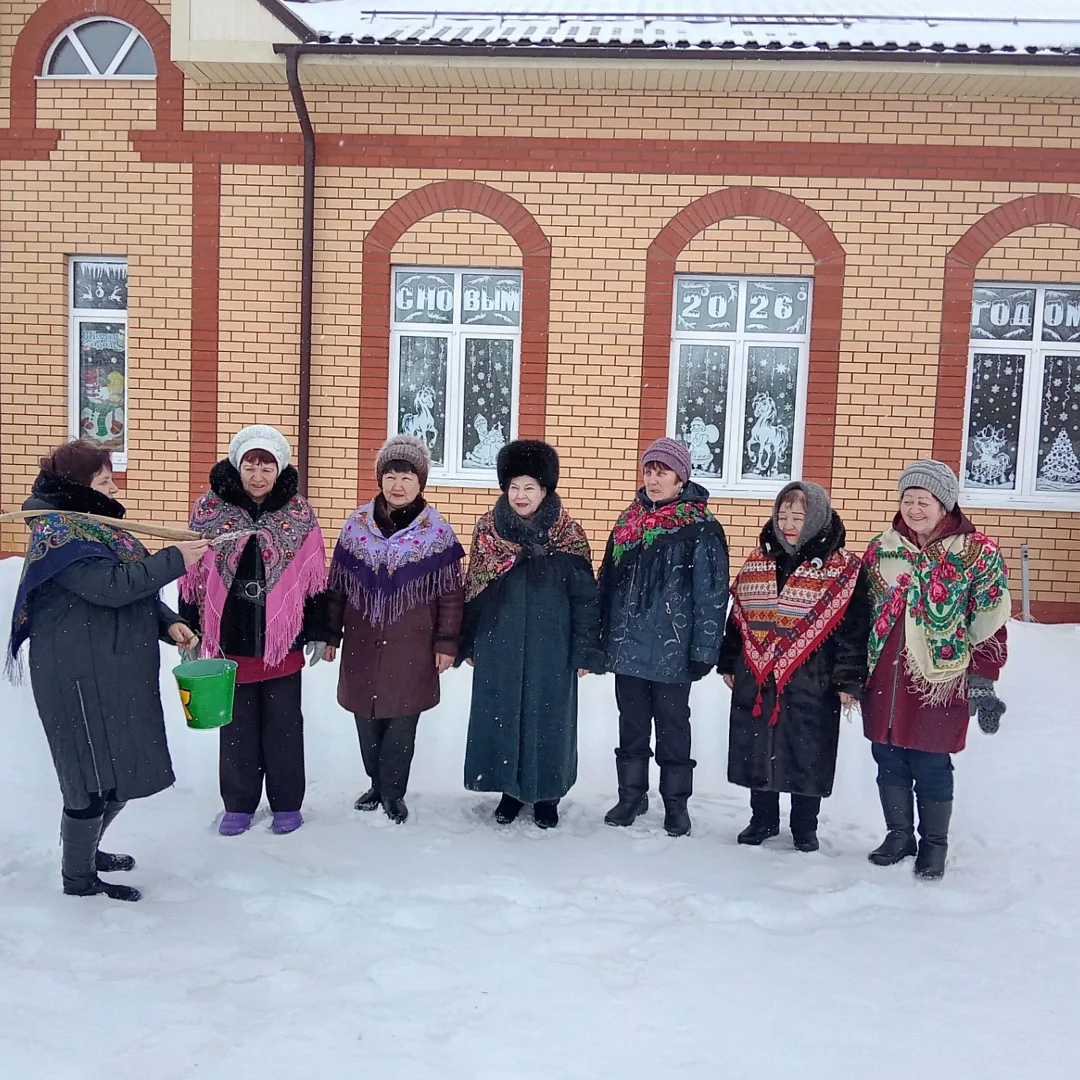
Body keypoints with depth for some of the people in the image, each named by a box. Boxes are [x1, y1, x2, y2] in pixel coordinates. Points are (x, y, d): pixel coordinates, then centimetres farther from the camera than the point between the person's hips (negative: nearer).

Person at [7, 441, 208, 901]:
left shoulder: (95, 525, 16)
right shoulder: (58, 531, -15)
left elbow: (133, 587, 19)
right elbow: (110, 586, -26)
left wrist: (167, 622, 3)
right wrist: (174, 560, -21)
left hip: (118, 672, 10)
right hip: (82, 678, -10)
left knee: (123, 770, 17)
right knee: (96, 776, -1)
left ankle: (85, 849, 37)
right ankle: (78, 877, 16)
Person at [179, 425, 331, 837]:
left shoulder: (299, 515, -2)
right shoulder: (209, 510, -2)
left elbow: (315, 580, 1)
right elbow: (192, 576, 2)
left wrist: (320, 634, 2)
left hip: (283, 640, 0)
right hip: (229, 639, 1)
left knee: (284, 725, 10)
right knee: (236, 725, 12)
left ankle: (287, 803, 24)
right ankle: (238, 804, 27)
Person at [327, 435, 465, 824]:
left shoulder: (437, 532, -5)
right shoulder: (357, 525, 3)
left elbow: (451, 593, -2)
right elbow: (337, 584, 7)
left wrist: (447, 643, -4)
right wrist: (330, 634, 8)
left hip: (411, 649, -3)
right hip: (362, 646, 3)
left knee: (402, 724, 4)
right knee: (367, 722, 12)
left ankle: (393, 793, 22)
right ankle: (377, 784, 33)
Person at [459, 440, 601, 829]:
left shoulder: (568, 536, -6)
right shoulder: (488, 530, 1)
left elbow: (585, 598, -4)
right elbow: (472, 590, 6)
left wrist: (584, 652, -6)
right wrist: (468, 644, 7)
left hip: (550, 649, -2)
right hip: (499, 646, 2)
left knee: (547, 718, 7)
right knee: (500, 716, 10)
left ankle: (545, 794, 25)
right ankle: (510, 789, 27)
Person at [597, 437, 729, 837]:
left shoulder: (702, 529, -8)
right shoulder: (629, 521, 9)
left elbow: (711, 596, -10)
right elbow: (608, 582, 14)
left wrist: (703, 651, -13)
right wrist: (601, 638, 12)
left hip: (672, 651, -5)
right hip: (627, 648, 5)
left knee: (672, 725, 8)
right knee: (631, 724, 15)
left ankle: (676, 803, 22)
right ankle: (631, 795, 29)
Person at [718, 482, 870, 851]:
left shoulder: (844, 569, -6)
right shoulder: (758, 559, 8)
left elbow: (854, 627, -6)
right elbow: (738, 616, 14)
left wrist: (848, 681, -9)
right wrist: (728, 663, 14)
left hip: (810, 684, -4)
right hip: (754, 681, 4)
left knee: (806, 756, 6)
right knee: (756, 751, 12)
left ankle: (805, 828, 25)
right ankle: (762, 820, 30)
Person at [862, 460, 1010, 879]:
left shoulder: (977, 553, -4)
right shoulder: (881, 549, 8)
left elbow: (990, 625, -3)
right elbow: (863, 613, 15)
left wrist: (983, 683, -6)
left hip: (938, 683, -4)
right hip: (883, 682, 4)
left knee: (931, 767, 5)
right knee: (889, 762, 12)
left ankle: (934, 845, 25)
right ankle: (899, 835, 30)